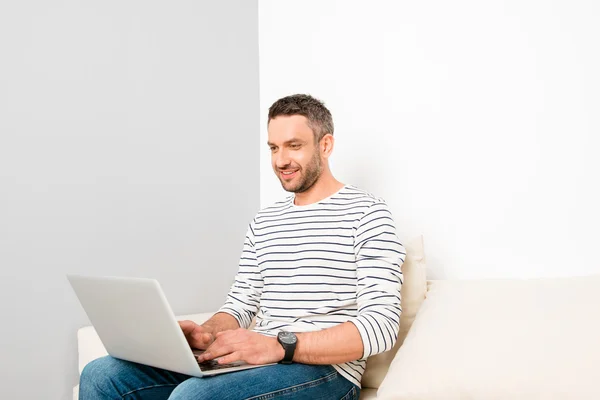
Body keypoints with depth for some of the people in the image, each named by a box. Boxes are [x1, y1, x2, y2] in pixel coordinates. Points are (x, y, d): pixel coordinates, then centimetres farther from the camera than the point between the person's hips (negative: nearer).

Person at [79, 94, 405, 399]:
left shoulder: (366, 213, -4)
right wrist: (207, 334, -8)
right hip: (256, 361, 7)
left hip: (326, 371, -6)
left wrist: (280, 346, -23)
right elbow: (240, 305, 16)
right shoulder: (263, 223, 18)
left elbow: (381, 326, -13)